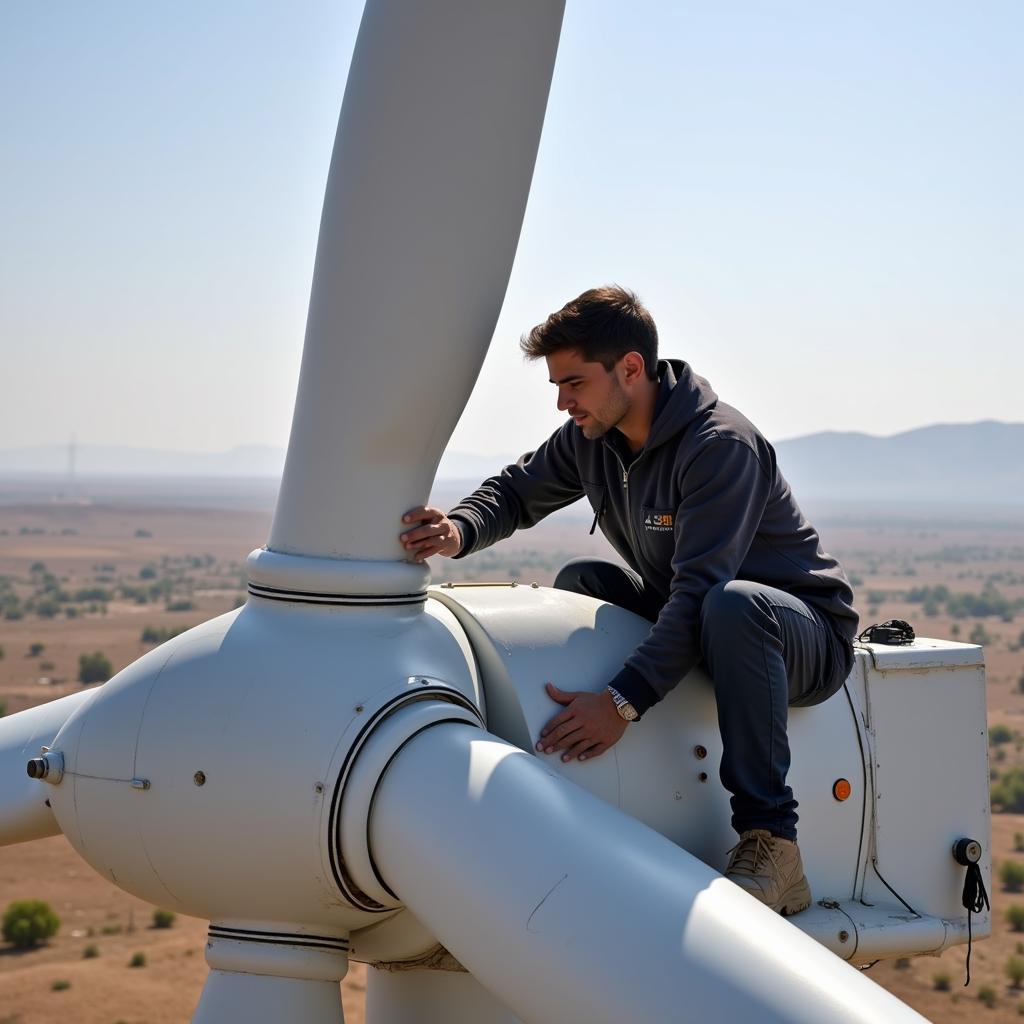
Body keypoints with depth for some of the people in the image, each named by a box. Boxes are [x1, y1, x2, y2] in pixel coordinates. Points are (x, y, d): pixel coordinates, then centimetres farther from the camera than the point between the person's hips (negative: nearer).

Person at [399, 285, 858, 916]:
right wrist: (458, 531, -16)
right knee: (582, 582, -4)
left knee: (732, 605, -38)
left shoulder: (721, 445, -26)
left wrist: (624, 701, -41)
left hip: (810, 637, -8)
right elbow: (517, 491, 9)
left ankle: (770, 847, -34)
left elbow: (699, 592, -33)